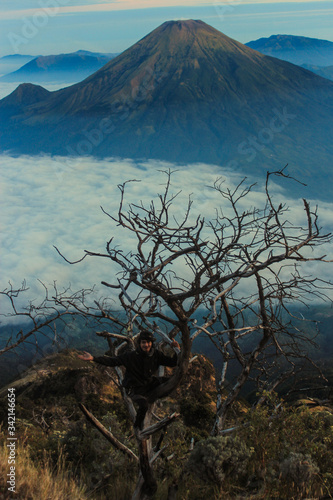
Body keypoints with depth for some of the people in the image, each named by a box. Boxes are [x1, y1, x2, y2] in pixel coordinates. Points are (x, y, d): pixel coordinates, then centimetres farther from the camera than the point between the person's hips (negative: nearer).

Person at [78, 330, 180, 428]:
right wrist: (93, 358, -25)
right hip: (135, 389, -4)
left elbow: (173, 363, 1)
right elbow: (112, 361, -16)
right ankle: (137, 427, -7)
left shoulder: (156, 354, -5)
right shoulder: (131, 356, -14)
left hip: (150, 384, 4)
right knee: (144, 403, -32)